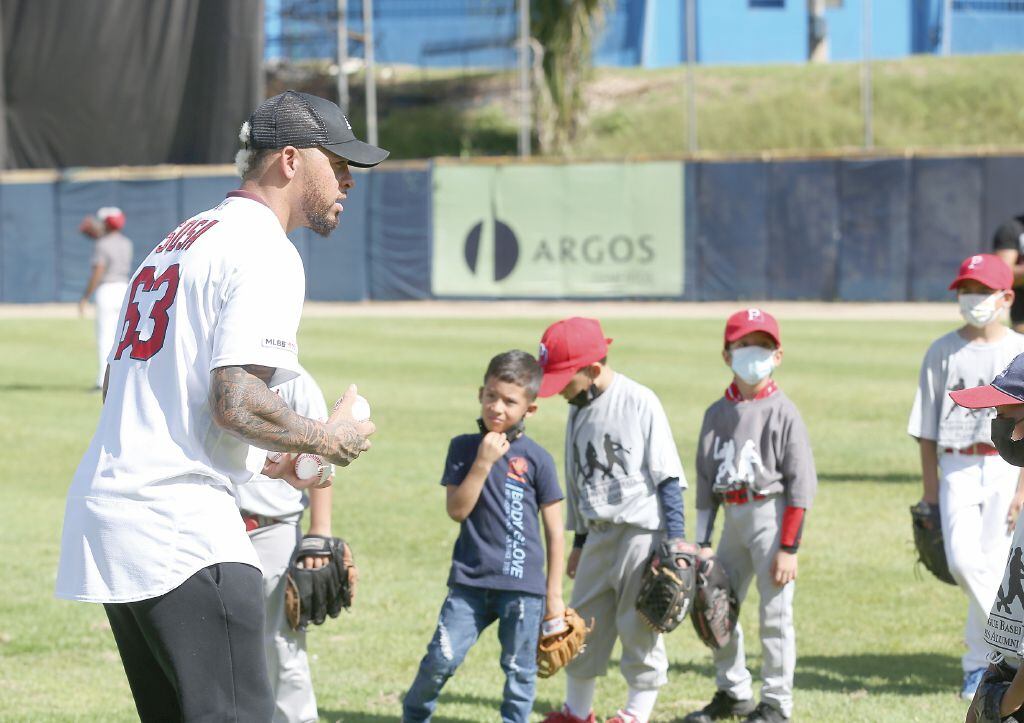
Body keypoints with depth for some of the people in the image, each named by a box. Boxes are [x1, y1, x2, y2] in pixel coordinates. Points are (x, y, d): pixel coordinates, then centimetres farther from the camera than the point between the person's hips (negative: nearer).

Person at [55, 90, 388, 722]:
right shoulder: (265, 251, -9)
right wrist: (330, 439, -2)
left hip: (103, 516, 10)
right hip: (180, 528, -10)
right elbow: (236, 403, -19)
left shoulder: (178, 242, 22)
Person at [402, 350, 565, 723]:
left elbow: (554, 530, 4)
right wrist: (483, 461, -15)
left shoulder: (537, 459, -1)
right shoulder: (464, 448, 4)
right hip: (470, 580, 1)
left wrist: (554, 593, 3)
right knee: (441, 658, -6)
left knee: (519, 671, 5)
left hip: (522, 585, -1)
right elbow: (457, 510, -6)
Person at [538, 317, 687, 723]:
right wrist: (579, 542, 22)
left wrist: (675, 538, -15)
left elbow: (667, 475, -11)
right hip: (600, 533, 7)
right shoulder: (578, 411, 10)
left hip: (643, 530, -7)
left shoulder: (640, 403, -11)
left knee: (638, 624, -2)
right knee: (582, 620, 12)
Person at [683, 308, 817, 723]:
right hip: (733, 517, 6)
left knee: (775, 611, -3)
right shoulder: (717, 413, 11)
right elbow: (705, 481, 14)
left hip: (770, 514, -6)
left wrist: (789, 547, -12)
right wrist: (702, 542, 9)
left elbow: (800, 485, -8)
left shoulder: (782, 412, -6)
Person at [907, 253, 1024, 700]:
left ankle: (979, 662, 9)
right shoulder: (943, 352, 9)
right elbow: (926, 427, 9)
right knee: (962, 561, -13)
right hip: (956, 466, 2)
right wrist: (929, 483, 3)